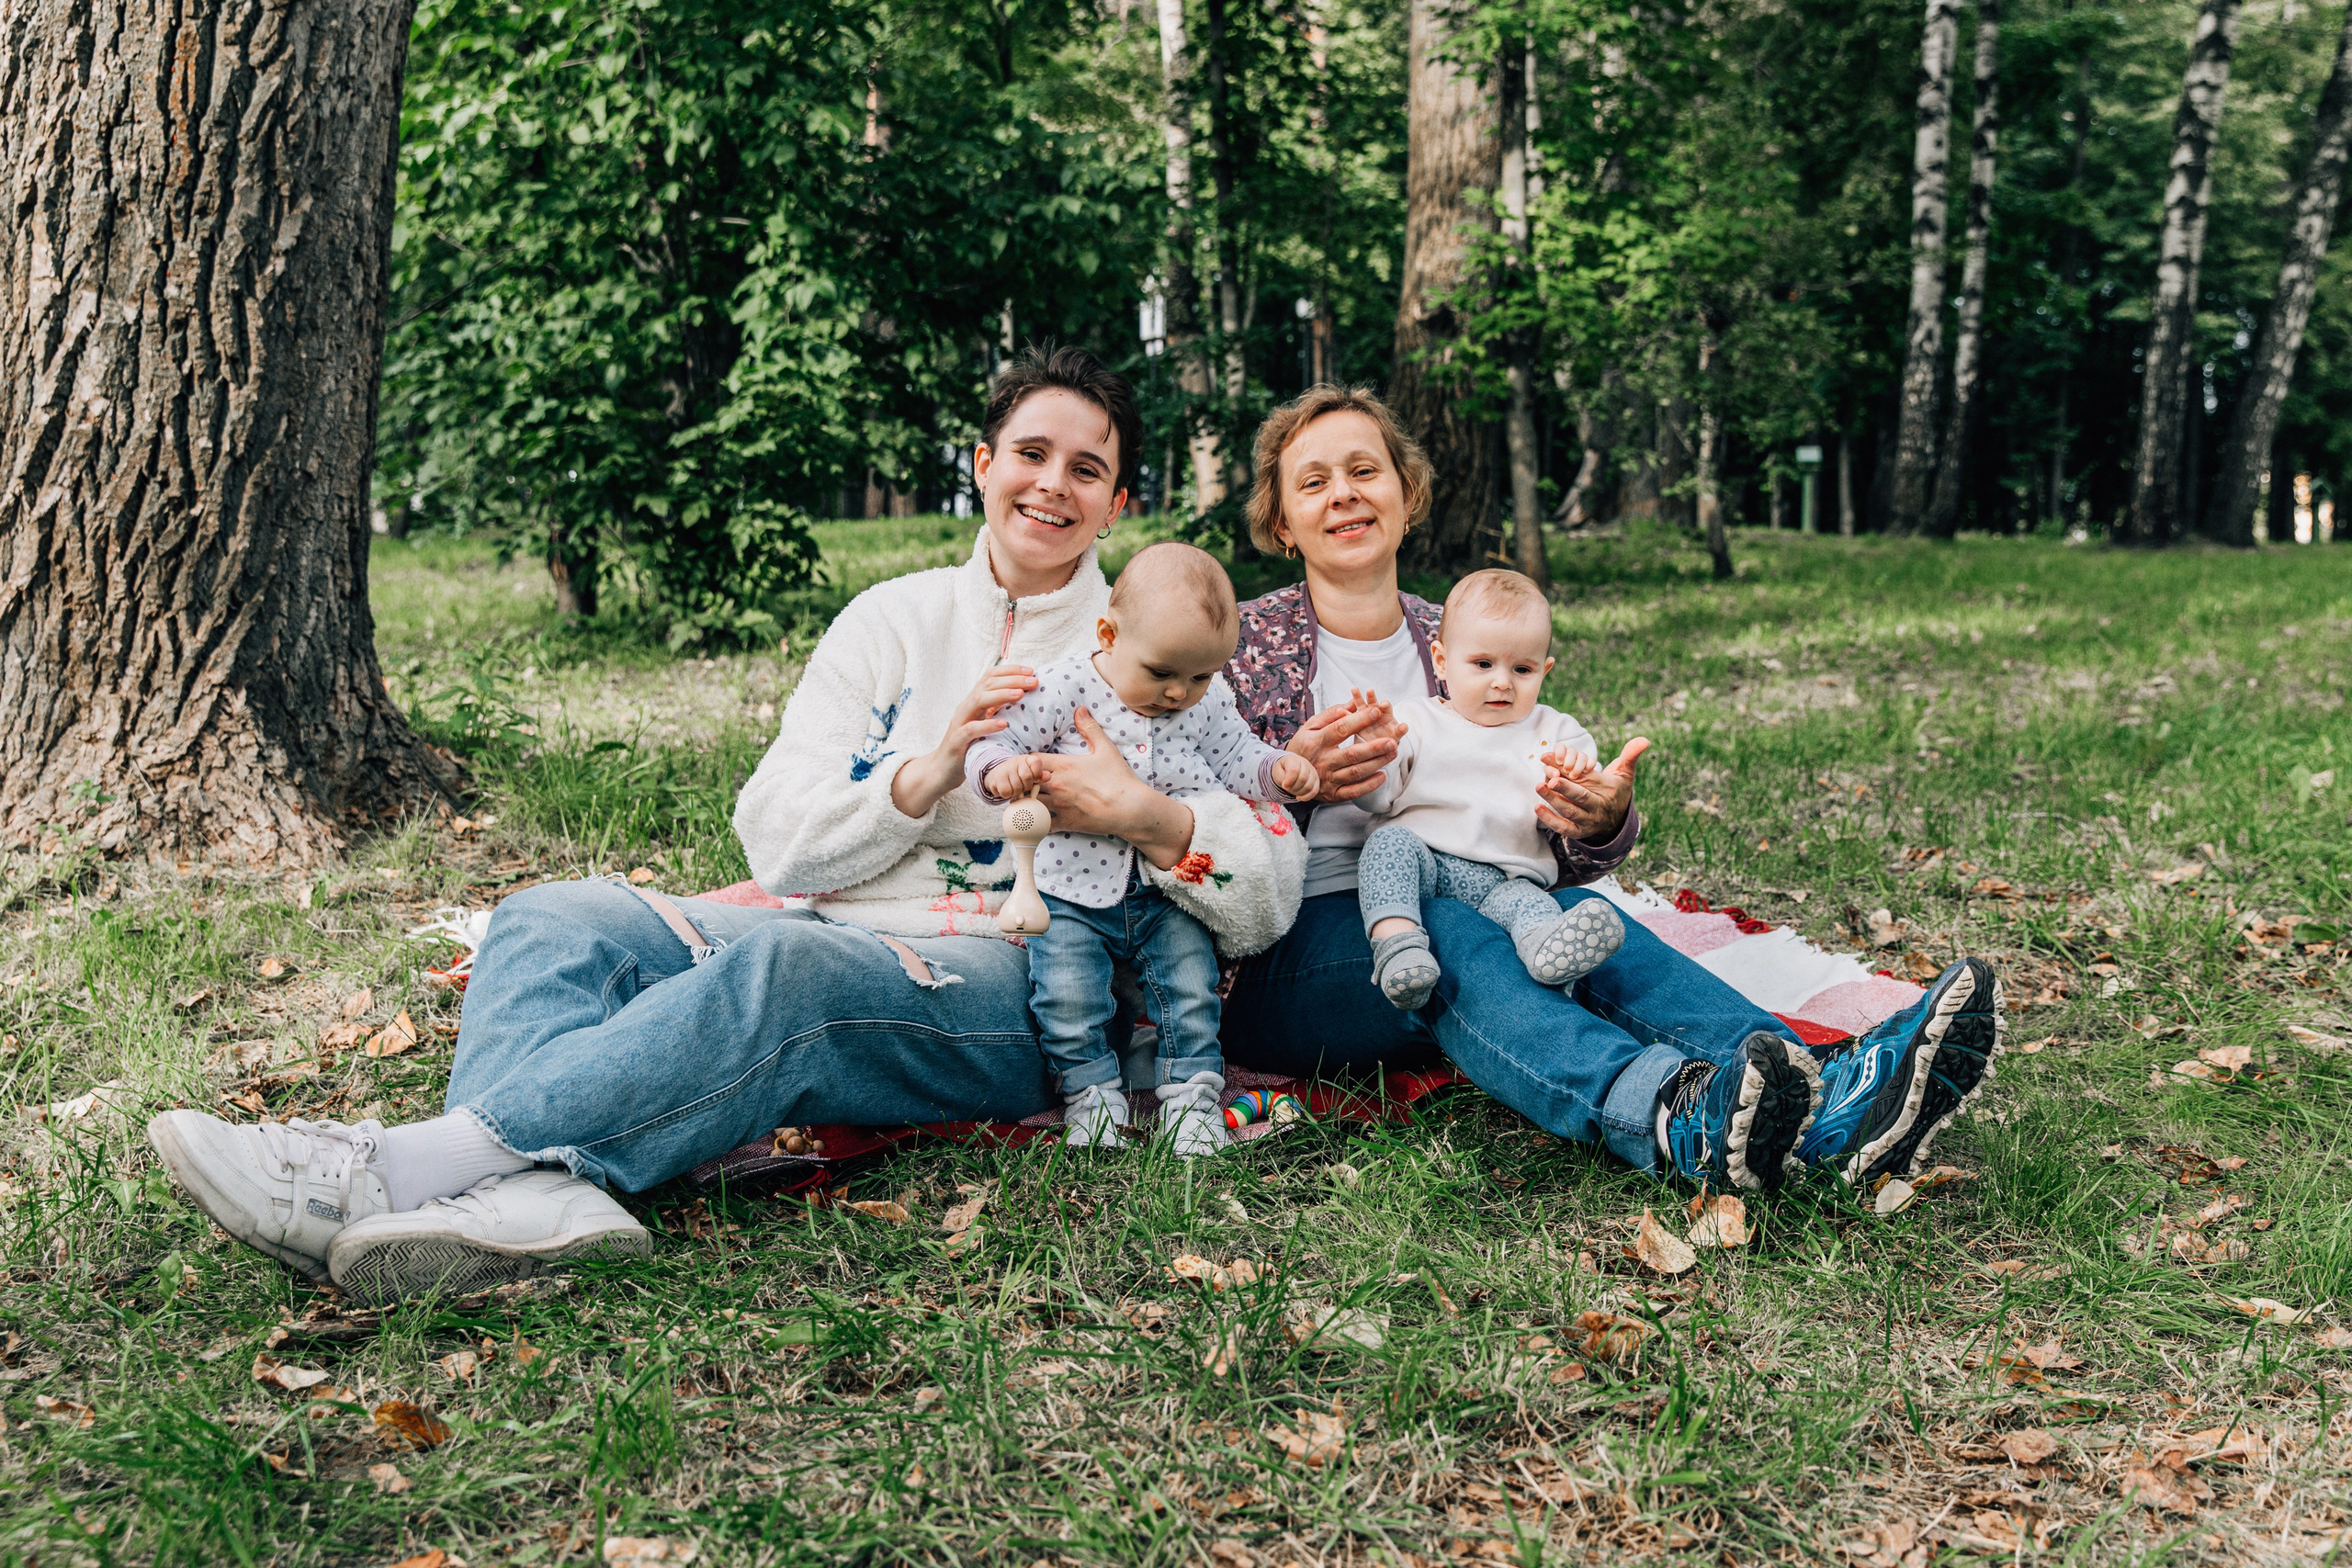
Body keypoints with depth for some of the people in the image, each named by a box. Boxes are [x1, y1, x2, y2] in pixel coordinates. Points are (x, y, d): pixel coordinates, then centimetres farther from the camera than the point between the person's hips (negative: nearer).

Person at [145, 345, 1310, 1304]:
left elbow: (1272, 894, 4)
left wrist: (1145, 817, -15)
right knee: (559, 919, -21)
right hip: (830, 932, 4)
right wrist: (925, 776, -11)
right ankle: (528, 1190, -52)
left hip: (1010, 987, -4)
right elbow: (778, 838, 7)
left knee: (778, 965, -37)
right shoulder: (895, 619, 18)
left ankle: (404, 1165, -49)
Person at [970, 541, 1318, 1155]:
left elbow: (1234, 757, 9)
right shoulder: (1065, 688, -13)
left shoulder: (1208, 698, 0)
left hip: (1169, 892, 3)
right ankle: (1090, 1089, 9)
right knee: (1067, 994, -12)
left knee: (1191, 986, -2)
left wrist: (1277, 770, -11)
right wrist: (1003, 770, -36)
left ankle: (1191, 1091, 15)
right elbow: (994, 743, -13)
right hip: (1073, 892, -3)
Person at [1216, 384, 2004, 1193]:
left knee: (1579, 913, -26)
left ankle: (1828, 1097, -49)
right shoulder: (1247, 642, 3)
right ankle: (1669, 1114, -61)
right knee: (1442, 928, -34)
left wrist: (1600, 824, -14)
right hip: (1284, 958, -3)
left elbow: (1550, 860, 10)